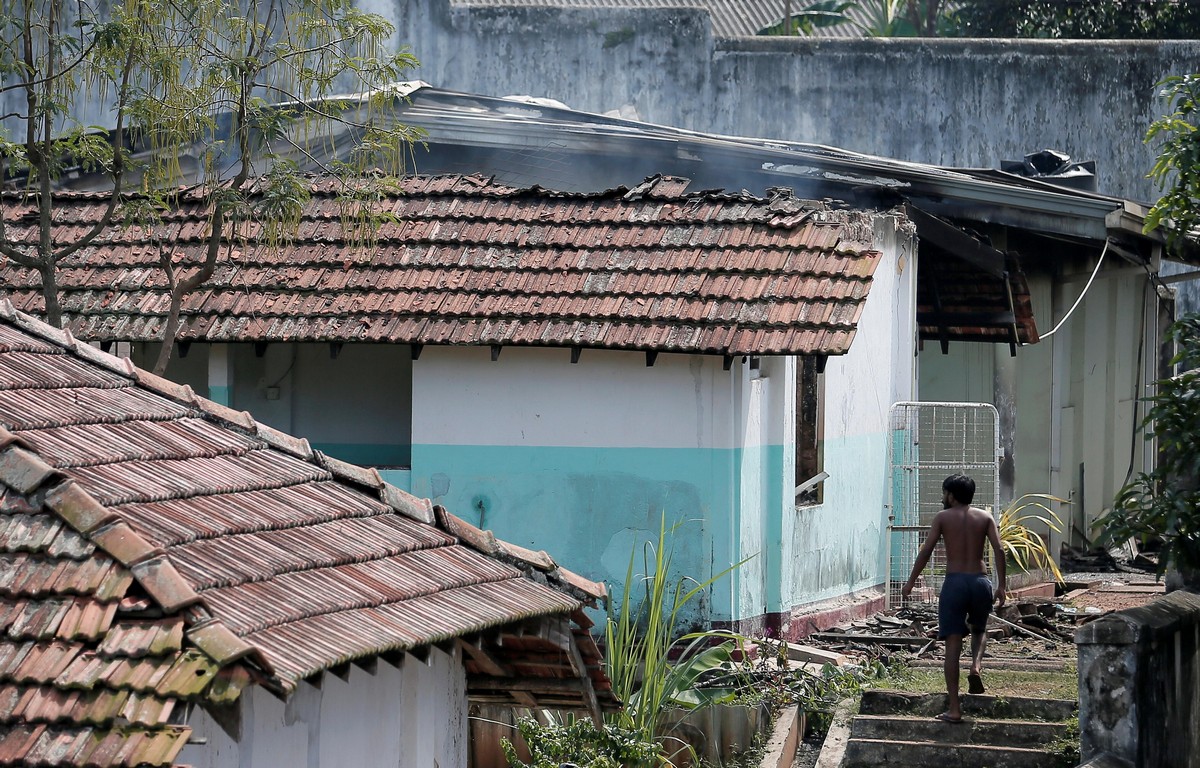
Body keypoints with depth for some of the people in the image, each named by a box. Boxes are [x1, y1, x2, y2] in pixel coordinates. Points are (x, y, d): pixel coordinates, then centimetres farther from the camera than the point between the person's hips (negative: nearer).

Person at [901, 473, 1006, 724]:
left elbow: (926, 550, -2)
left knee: (953, 643, -1)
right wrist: (1001, 585, -1)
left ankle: (954, 708, -6)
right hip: (980, 581, 2)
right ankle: (976, 665, -3)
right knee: (979, 630, 29)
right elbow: (999, 550, -2)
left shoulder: (943, 517, 4)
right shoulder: (985, 517, 10)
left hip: (954, 582, -2)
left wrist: (911, 582, 5)